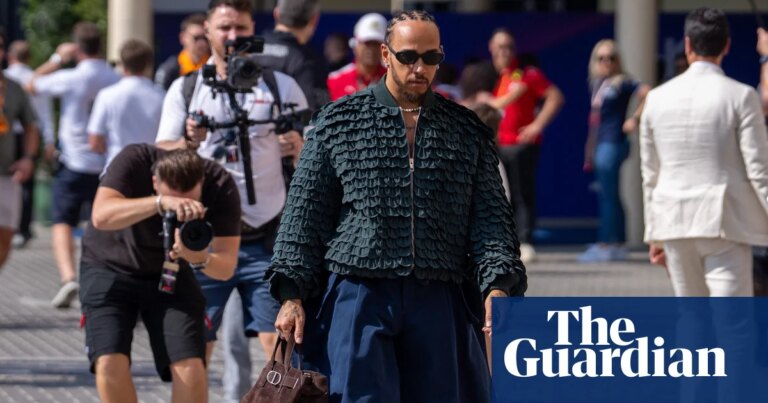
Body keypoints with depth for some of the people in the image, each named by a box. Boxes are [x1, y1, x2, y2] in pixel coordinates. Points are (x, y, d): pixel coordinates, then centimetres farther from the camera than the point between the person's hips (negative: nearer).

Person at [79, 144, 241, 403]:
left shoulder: (220, 185, -21)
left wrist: (201, 260, -46)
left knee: (190, 367, -17)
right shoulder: (135, 161, -27)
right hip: (110, 268, -2)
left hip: (169, 274, 2)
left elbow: (226, 267, -22)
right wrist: (161, 203, -55)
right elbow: (101, 216, -42)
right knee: (110, 363, -21)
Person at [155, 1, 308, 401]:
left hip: (265, 237, -1)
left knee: (279, 340, -9)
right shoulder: (185, 89, 10)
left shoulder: (282, 87, 9)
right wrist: (189, 142, -16)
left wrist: (299, 149, -13)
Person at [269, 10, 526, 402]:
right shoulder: (338, 122, 7)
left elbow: (491, 218, 9)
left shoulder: (467, 131, 12)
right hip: (359, 297, -2)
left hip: (439, 305, 2)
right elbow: (304, 215, 7)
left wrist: (497, 286, -8)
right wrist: (291, 294, -1)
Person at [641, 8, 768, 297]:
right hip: (725, 221, -4)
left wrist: (654, 233, 19)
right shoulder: (741, 97, -8)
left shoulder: (657, 98, 5)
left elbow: (650, 174, 11)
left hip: (675, 220, 4)